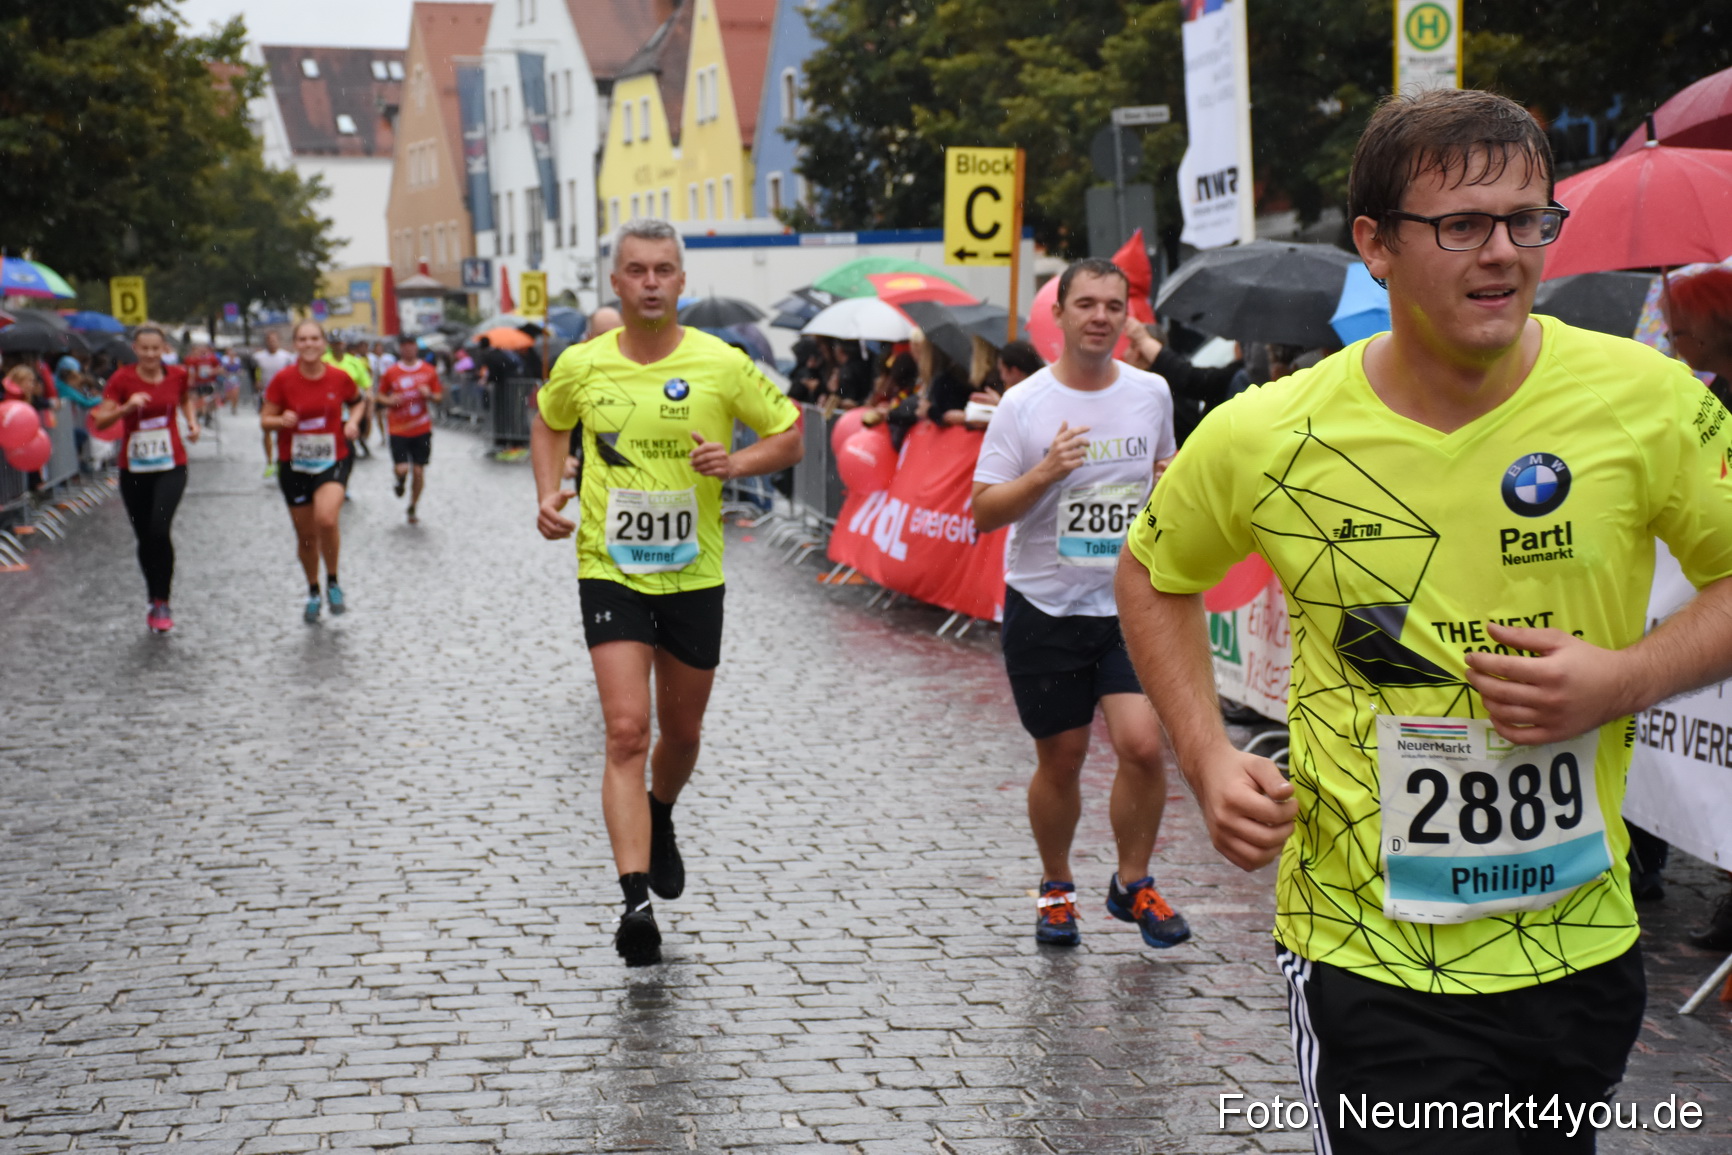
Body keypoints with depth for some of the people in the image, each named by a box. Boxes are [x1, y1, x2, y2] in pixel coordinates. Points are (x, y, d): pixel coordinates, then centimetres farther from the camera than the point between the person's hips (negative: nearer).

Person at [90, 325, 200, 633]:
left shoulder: (178, 374, -1)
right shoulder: (122, 379, -6)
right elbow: (100, 421, -12)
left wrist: (192, 420, 5)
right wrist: (126, 408, -28)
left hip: (170, 466, -1)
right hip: (134, 470, 1)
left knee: (159, 530, -20)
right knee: (144, 539, 9)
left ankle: (161, 602, -9)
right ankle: (155, 592, 31)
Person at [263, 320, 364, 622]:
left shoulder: (339, 378, -5)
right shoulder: (283, 380, -7)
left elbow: (358, 401, 15)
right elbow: (265, 420, -2)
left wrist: (353, 421, -5)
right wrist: (282, 421, -23)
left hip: (333, 462, -1)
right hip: (294, 465, 1)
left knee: (326, 519, -25)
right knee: (306, 534, 9)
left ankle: (333, 582, -1)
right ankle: (313, 593, 33)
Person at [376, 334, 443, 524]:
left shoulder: (428, 371, 3)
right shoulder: (391, 372, 0)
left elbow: (439, 396, 9)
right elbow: (381, 396, 9)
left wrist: (429, 395, -12)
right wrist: (389, 401, -12)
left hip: (422, 429, 1)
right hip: (398, 429, -1)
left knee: (419, 471, 2)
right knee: (402, 469, -12)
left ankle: (412, 509, 20)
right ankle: (400, 481, 27)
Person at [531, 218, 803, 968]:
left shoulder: (722, 365, -7)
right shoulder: (581, 365, -2)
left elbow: (790, 433, 3)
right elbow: (548, 421, 19)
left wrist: (736, 463, -16)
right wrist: (548, 493, 4)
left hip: (694, 577, 1)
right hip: (609, 573, -1)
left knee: (681, 732, 16)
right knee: (626, 731, -15)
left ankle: (661, 819, 49)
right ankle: (635, 901, -18)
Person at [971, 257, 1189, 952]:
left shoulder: (1152, 393, 4)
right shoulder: (1024, 405, -7)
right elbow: (984, 512, -7)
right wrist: (1045, 472, -23)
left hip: (1130, 605, 2)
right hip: (1045, 607, -2)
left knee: (1143, 744, -12)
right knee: (1060, 760, 8)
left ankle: (1132, 885, 10)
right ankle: (1056, 889, 31)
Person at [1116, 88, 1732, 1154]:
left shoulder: (1646, 401, -9)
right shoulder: (1261, 439, -8)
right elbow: (1155, 575, 11)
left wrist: (1627, 677, -14)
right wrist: (1208, 758, -2)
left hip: (1585, 944, 3)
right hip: (1369, 958, -2)